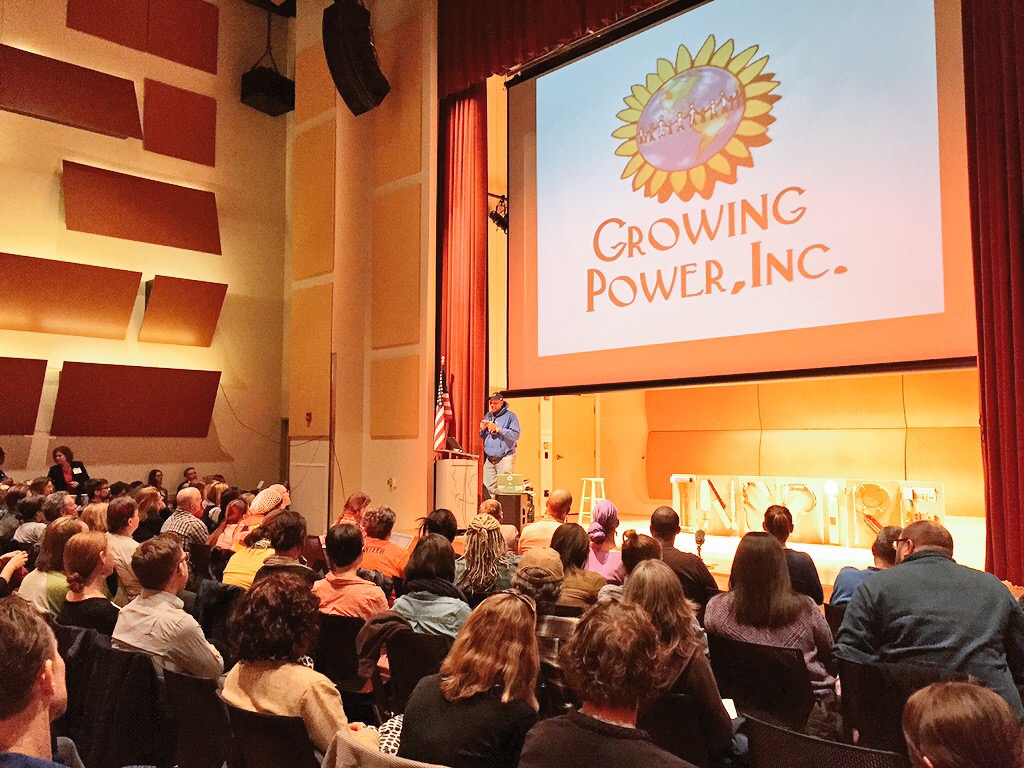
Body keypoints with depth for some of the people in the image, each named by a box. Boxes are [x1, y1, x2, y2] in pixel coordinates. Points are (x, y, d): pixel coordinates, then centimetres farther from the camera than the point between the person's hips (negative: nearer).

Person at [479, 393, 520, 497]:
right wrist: (482, 429, 1)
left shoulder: (510, 416, -3)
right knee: (488, 489, 3)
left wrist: (497, 429, -18)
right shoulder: (488, 416, 16)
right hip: (489, 459, 6)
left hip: (505, 458, -6)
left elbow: (515, 435, -16)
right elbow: (482, 436, 24)